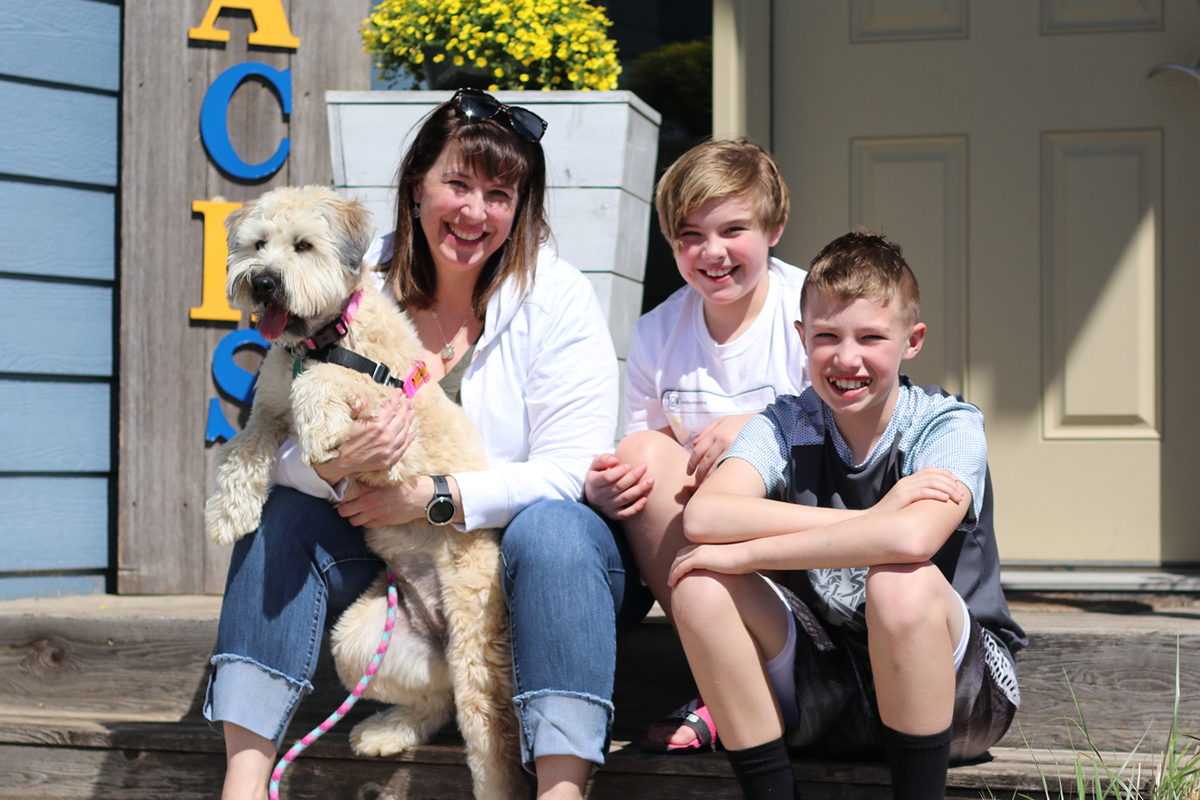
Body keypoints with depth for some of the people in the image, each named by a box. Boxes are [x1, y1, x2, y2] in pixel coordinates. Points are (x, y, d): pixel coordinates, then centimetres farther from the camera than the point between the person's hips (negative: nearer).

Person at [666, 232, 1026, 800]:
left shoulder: (948, 426, -11)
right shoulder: (786, 426, -2)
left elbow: (912, 538, -35)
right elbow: (702, 516, -23)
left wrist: (747, 552, -26)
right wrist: (875, 518, -27)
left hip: (957, 691, -3)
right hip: (827, 695, 3)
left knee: (902, 580, -34)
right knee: (700, 578, -18)